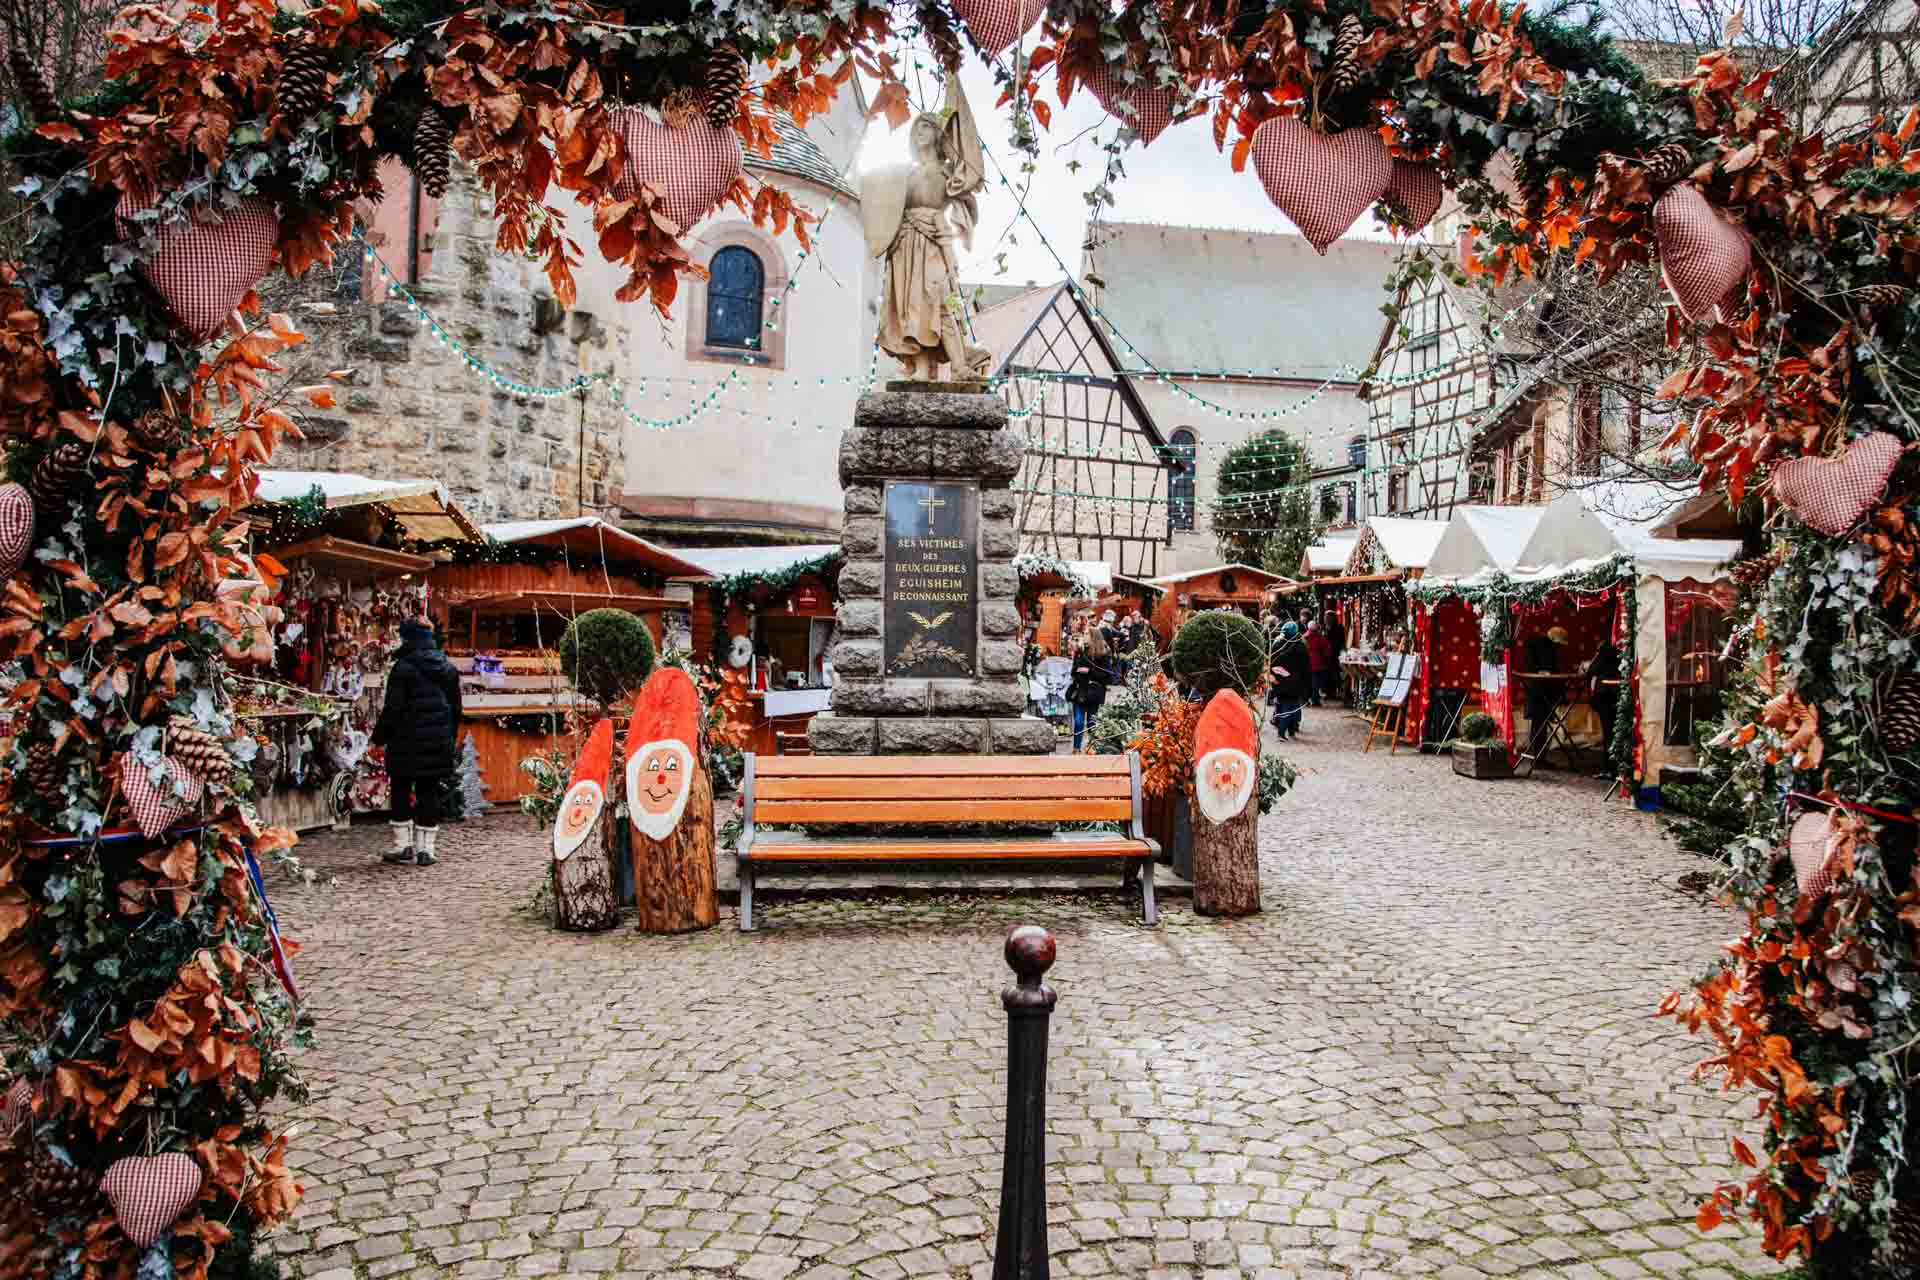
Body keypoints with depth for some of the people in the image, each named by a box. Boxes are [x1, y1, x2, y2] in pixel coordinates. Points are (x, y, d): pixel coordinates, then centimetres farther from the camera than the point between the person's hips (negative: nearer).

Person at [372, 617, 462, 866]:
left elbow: (393, 708, -11)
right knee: (429, 791, 7)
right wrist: (449, 736, 22)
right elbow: (456, 707, 14)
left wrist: (379, 736, 0)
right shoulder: (448, 668, 9)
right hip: (439, 742, 5)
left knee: (401, 790, 8)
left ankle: (403, 845, 10)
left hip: (407, 741, -5)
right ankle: (425, 848, 8)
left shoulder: (403, 668, -10)